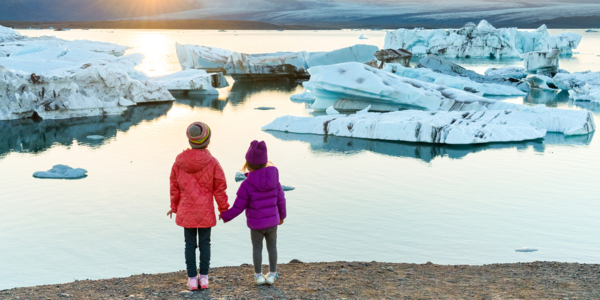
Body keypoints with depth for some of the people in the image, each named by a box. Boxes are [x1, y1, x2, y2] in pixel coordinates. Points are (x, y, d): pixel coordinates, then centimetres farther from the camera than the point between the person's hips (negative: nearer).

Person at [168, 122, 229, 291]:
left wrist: (174, 206, 18)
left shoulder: (179, 161, -5)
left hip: (186, 211, 2)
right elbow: (219, 188, -7)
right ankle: (204, 278, 14)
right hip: (205, 211, -1)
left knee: (190, 244, 9)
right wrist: (224, 209, 5)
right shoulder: (212, 162, -12)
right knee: (205, 243, 10)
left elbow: (174, 186, 4)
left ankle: (192, 279, 12)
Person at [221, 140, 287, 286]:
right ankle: (272, 274, 22)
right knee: (272, 246, 16)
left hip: (256, 224, -3)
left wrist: (226, 216, 3)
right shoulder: (274, 179, -8)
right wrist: (282, 215, 17)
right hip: (272, 221, 3)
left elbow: (238, 207, -13)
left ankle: (258, 275, 21)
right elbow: (281, 200, 0)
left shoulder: (247, 185, -19)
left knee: (257, 248, 14)